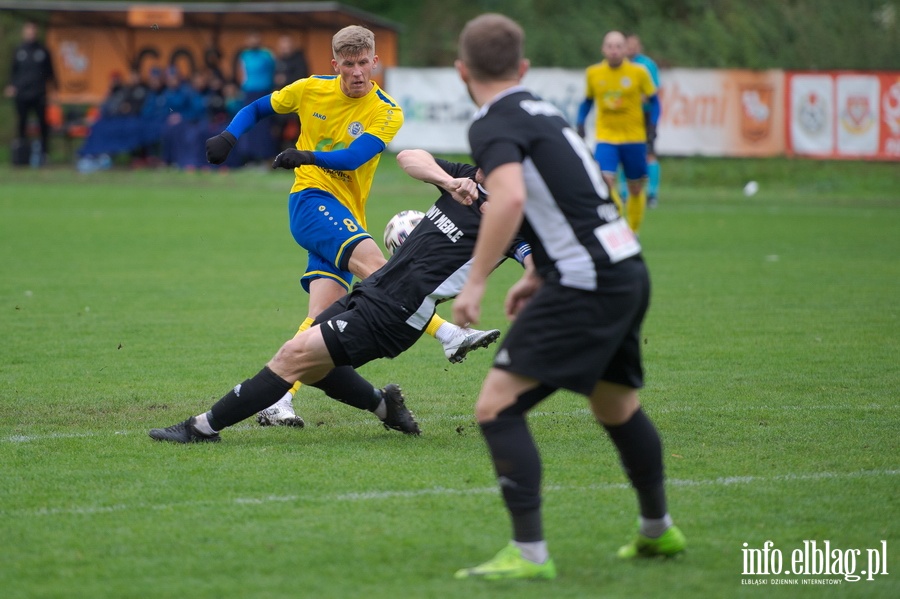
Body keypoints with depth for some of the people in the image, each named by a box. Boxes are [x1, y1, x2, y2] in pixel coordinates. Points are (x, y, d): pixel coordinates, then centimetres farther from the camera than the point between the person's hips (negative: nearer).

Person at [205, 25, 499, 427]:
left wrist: (309, 157, -33)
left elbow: (354, 157, -17)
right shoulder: (310, 91, 4)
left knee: (323, 315, -12)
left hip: (348, 218, 3)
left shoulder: (387, 113, 0)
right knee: (372, 261, -27)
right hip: (312, 199, -3)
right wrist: (229, 136, 1)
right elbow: (256, 109, 20)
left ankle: (276, 404, -10)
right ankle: (450, 337, -38)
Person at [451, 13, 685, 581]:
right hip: (628, 268, 9)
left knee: (497, 407, -9)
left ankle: (529, 552, -12)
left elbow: (509, 198, -28)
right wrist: (539, 273, 33)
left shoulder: (494, 126, -9)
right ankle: (659, 530, 45)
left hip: (586, 288, -9)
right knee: (618, 407, 28)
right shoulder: (544, 112, 18)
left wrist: (476, 282, -23)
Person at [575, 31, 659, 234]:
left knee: (635, 188, 9)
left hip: (634, 138, 0)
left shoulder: (639, 72, -5)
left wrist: (652, 126, -9)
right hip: (605, 137, 0)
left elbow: (654, 101, 4)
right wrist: (580, 123, 2)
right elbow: (587, 101, 16)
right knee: (605, 180, -21)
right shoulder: (593, 73, 1)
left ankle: (633, 231, 27)